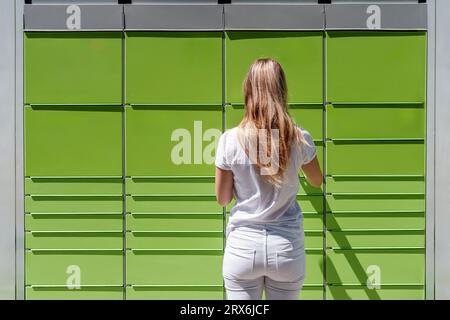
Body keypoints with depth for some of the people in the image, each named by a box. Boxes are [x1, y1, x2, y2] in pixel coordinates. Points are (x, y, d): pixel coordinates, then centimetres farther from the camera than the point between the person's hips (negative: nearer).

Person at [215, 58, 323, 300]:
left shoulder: (230, 140, -11)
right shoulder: (300, 139, -8)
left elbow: (222, 199, 0)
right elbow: (317, 182, 12)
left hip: (243, 245, -1)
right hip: (287, 247, 1)